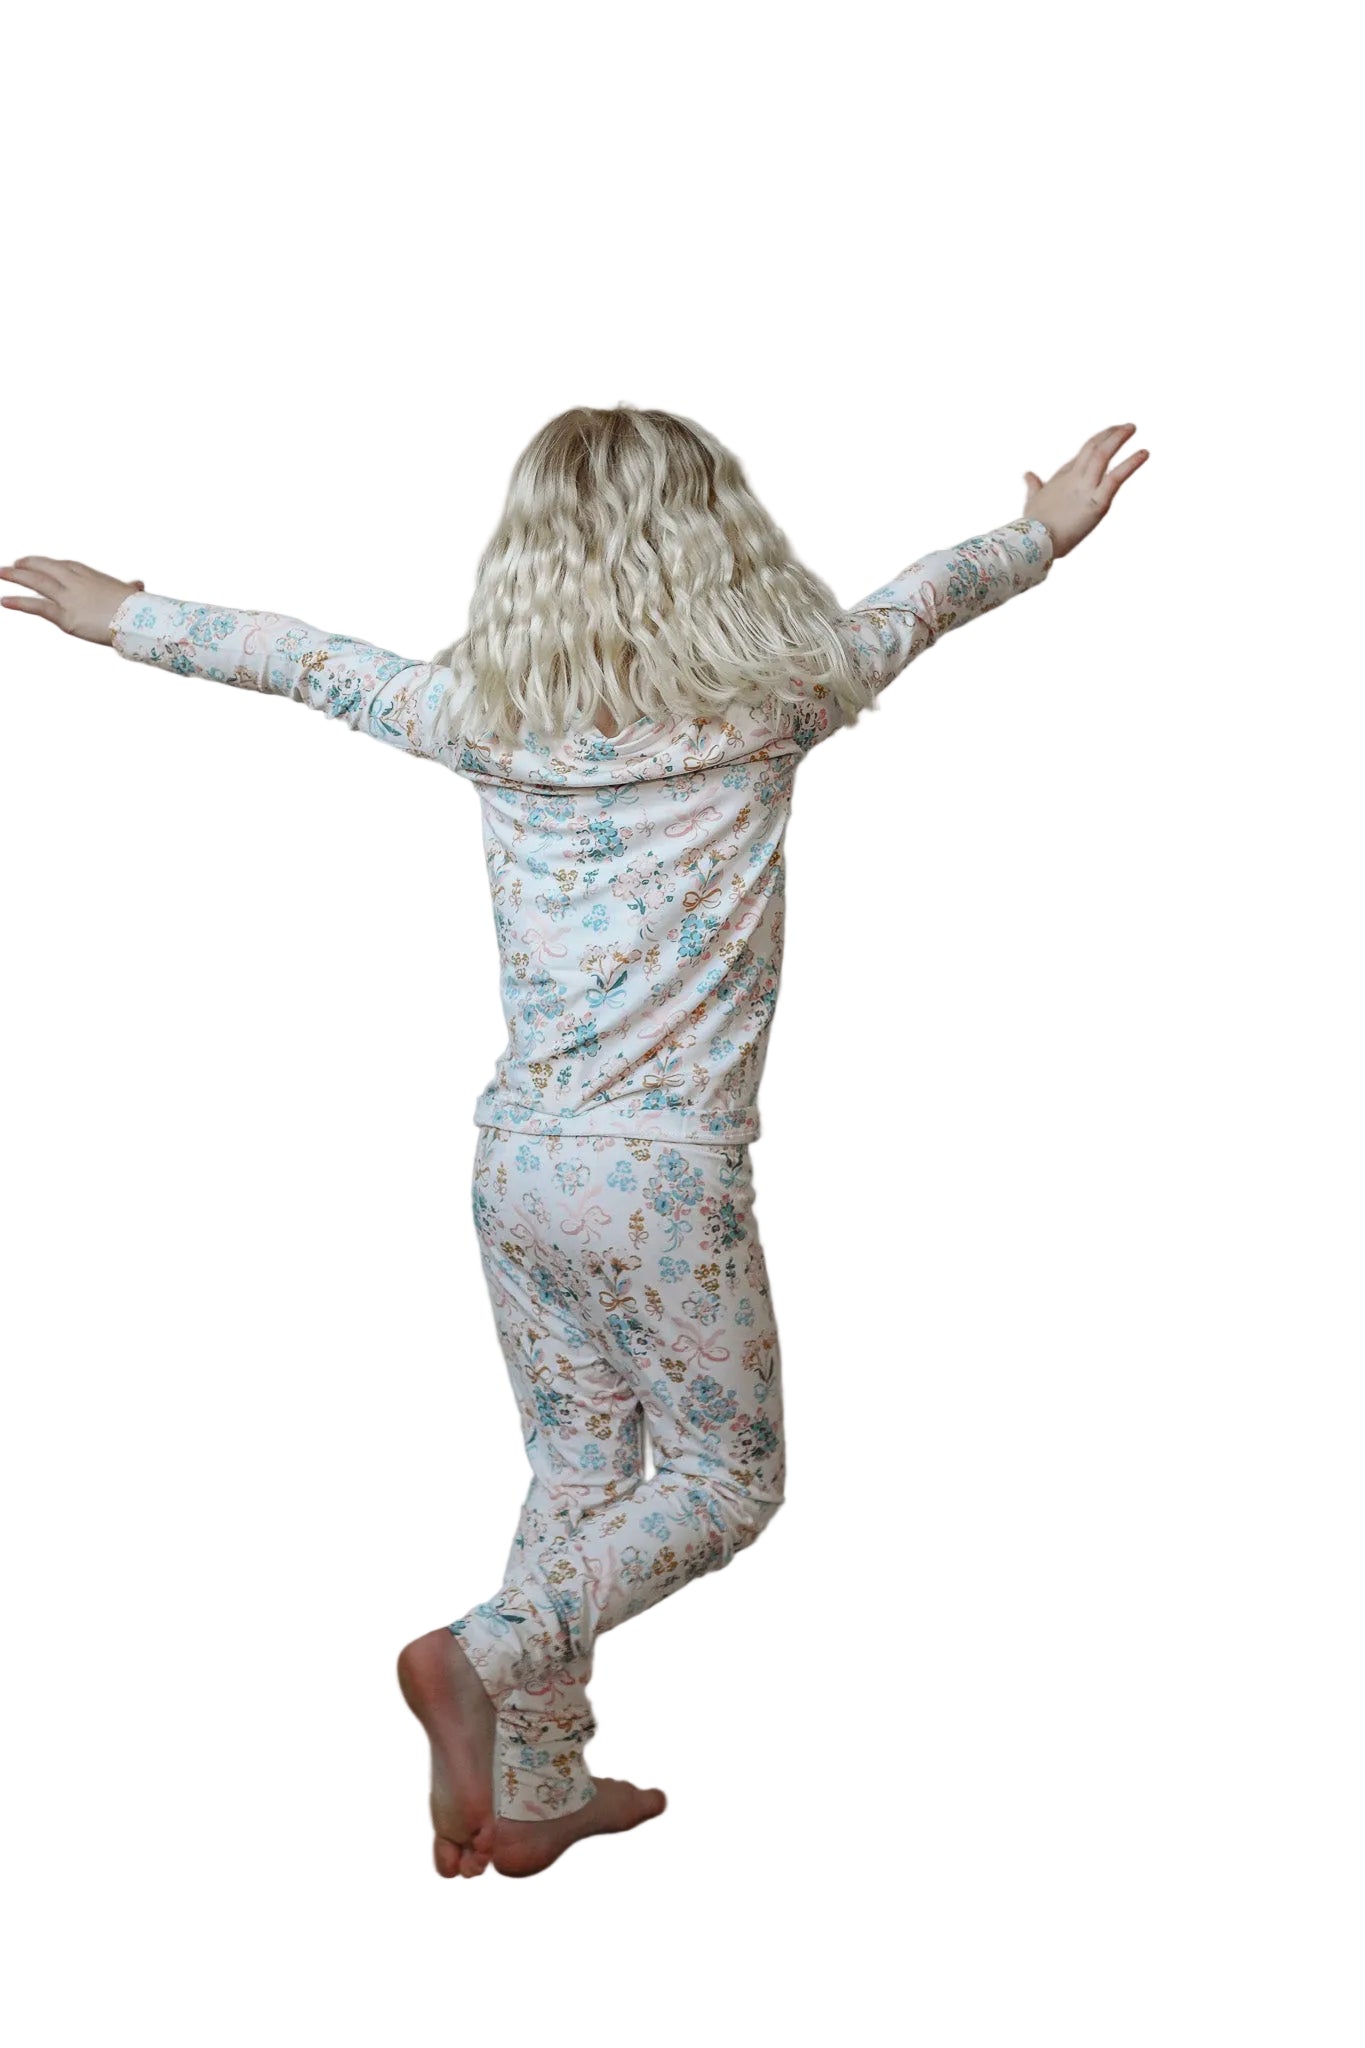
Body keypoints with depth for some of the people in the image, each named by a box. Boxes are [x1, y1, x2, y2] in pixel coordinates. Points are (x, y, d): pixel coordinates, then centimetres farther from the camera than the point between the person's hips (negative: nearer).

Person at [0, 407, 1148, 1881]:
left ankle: (536, 1788, 26)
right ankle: (482, 1655, -6)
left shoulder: (484, 712, 1)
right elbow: (917, 603, 11)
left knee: (576, 1468, 18)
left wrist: (122, 618, 29)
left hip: (516, 1161, 5)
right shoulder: (766, 698, -7)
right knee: (726, 1483, 12)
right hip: (669, 1173, -5)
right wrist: (1048, 532, 30)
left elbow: (305, 658, 13)